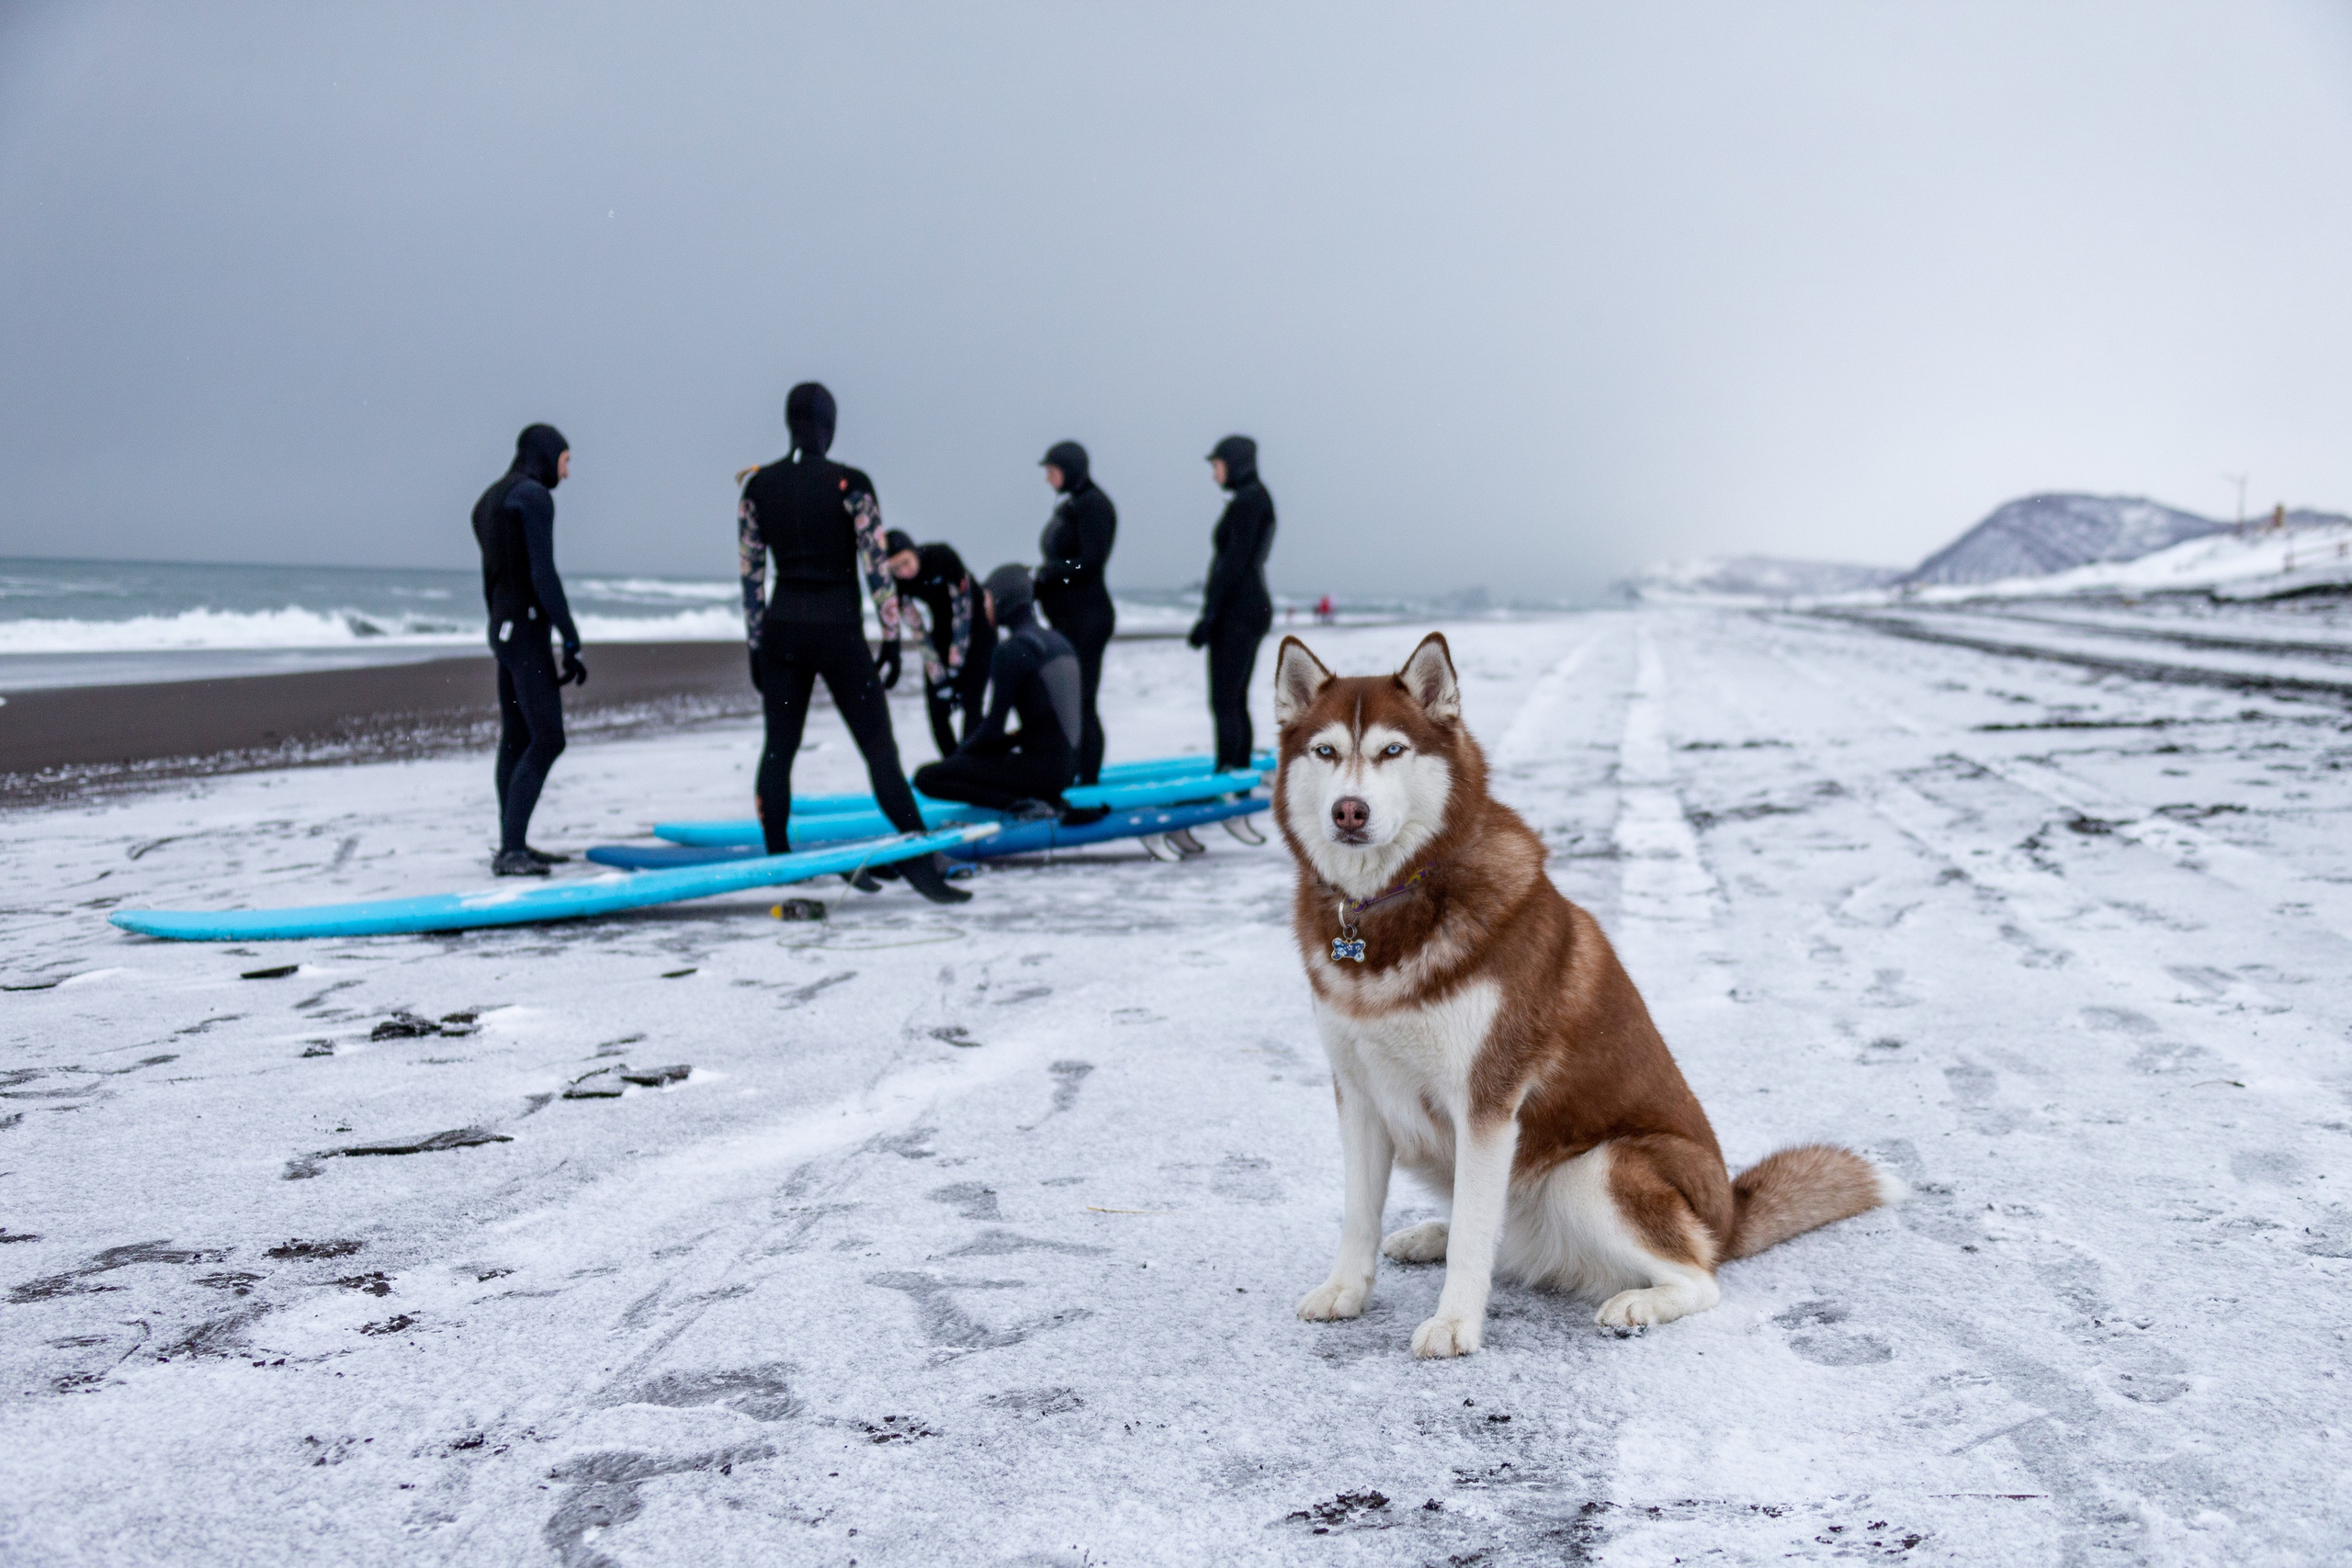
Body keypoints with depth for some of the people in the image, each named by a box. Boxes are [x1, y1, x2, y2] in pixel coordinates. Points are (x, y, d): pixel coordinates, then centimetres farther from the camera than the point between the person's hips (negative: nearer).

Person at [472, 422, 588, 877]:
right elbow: (544, 576, -20)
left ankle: (514, 847, 18)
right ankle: (511, 850, -19)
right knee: (548, 739, -15)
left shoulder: (491, 502, 17)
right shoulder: (534, 496, -14)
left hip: (504, 631, 10)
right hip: (527, 631, -10)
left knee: (517, 740, 13)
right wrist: (572, 643, -18)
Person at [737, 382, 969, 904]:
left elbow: (751, 574, 7)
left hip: (782, 630, 4)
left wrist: (755, 646, 13)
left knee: (779, 747, 12)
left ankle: (777, 860, 16)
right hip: (838, 631, -4)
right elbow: (877, 568, -10)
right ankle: (920, 860, -8)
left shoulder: (758, 485, 3)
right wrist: (891, 639, -4)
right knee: (880, 749, -3)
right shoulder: (850, 484, -9)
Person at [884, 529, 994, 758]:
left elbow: (963, 609, -25)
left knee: (971, 702, -15)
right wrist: (938, 675, -20)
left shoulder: (942, 557, -29)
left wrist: (955, 665, -26)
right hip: (943, 631, 4)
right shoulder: (896, 583, -16)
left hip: (975, 625, -4)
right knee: (937, 704, -2)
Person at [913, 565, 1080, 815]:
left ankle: (1020, 803, -13)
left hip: (1039, 768, -8)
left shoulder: (1011, 650, -13)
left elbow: (993, 727, -13)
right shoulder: (1059, 641, 11)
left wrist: (964, 747, 8)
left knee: (926, 776, -5)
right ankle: (1049, 799, 11)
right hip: (1067, 766, 8)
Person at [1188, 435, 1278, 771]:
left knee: (1224, 701, -11)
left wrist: (1209, 614, -18)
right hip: (1253, 606, 10)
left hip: (1238, 612, -10)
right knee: (1235, 701, 12)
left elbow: (1234, 562, -18)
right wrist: (1214, 611, 20)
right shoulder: (1256, 498, 18)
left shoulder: (1247, 500, -12)